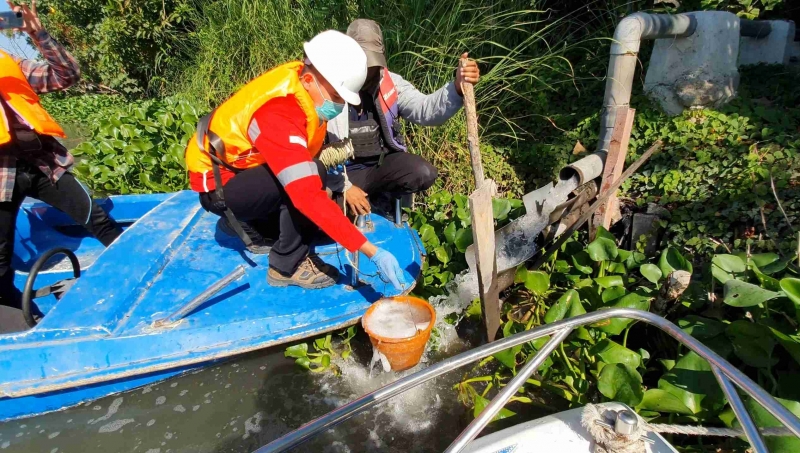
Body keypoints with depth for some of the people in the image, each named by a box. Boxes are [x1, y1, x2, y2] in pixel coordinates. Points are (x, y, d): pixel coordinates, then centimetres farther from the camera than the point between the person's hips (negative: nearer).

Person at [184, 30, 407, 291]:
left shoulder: (305, 79, -11)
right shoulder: (277, 117, -36)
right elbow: (309, 196, -43)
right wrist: (373, 253, -44)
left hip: (243, 164, 8)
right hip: (217, 185, -8)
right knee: (309, 182, -28)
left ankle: (243, 222, 16)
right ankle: (287, 267, -11)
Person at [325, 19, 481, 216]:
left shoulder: (390, 83, -3)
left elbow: (425, 110, -19)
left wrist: (457, 87, -38)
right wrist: (344, 187, -20)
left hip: (382, 163, 3)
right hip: (345, 171, -3)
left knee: (424, 173, -24)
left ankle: (374, 196, 1)